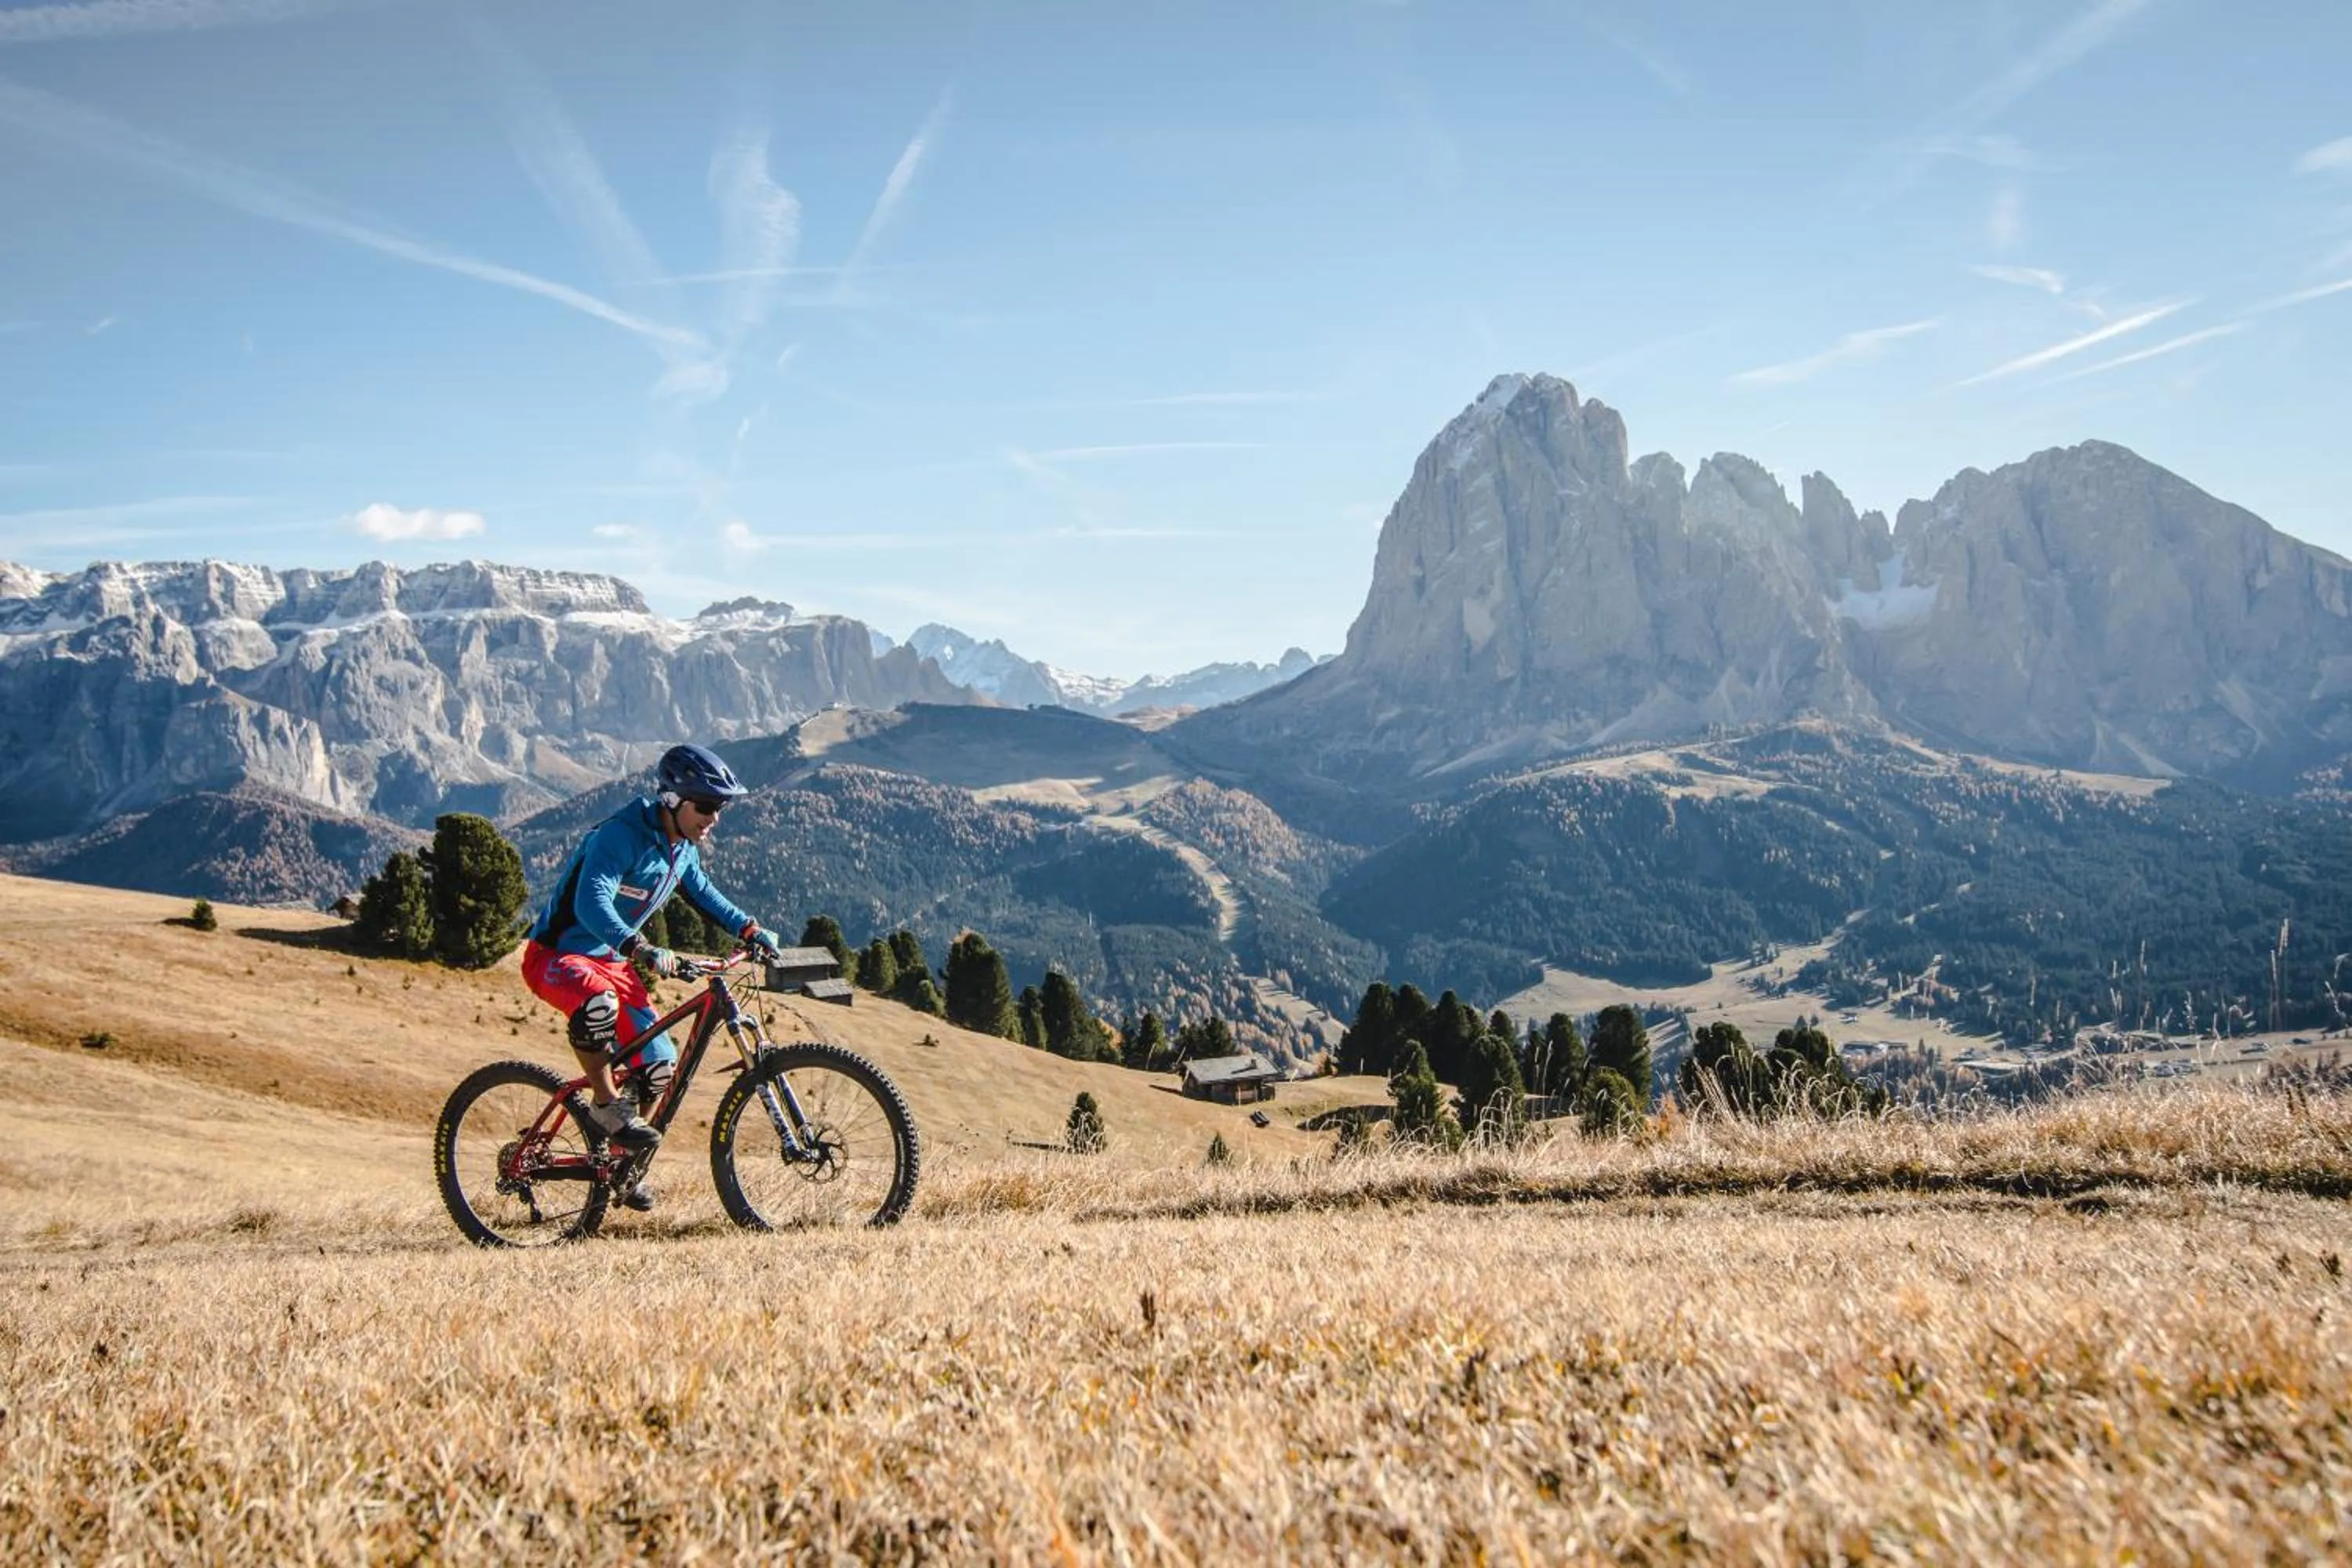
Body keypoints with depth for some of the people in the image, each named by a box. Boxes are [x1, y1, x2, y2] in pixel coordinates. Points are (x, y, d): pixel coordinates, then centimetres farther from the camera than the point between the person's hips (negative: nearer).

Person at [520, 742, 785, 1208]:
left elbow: (702, 893, 24)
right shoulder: (621, 835, -23)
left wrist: (750, 929, 13)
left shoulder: (682, 848, 4)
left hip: (611, 961, 8)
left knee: (659, 1064, 0)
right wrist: (642, 950, -49)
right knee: (599, 1002, -42)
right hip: (557, 955, -8)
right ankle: (605, 1103, -20)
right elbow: (592, 906, -36)